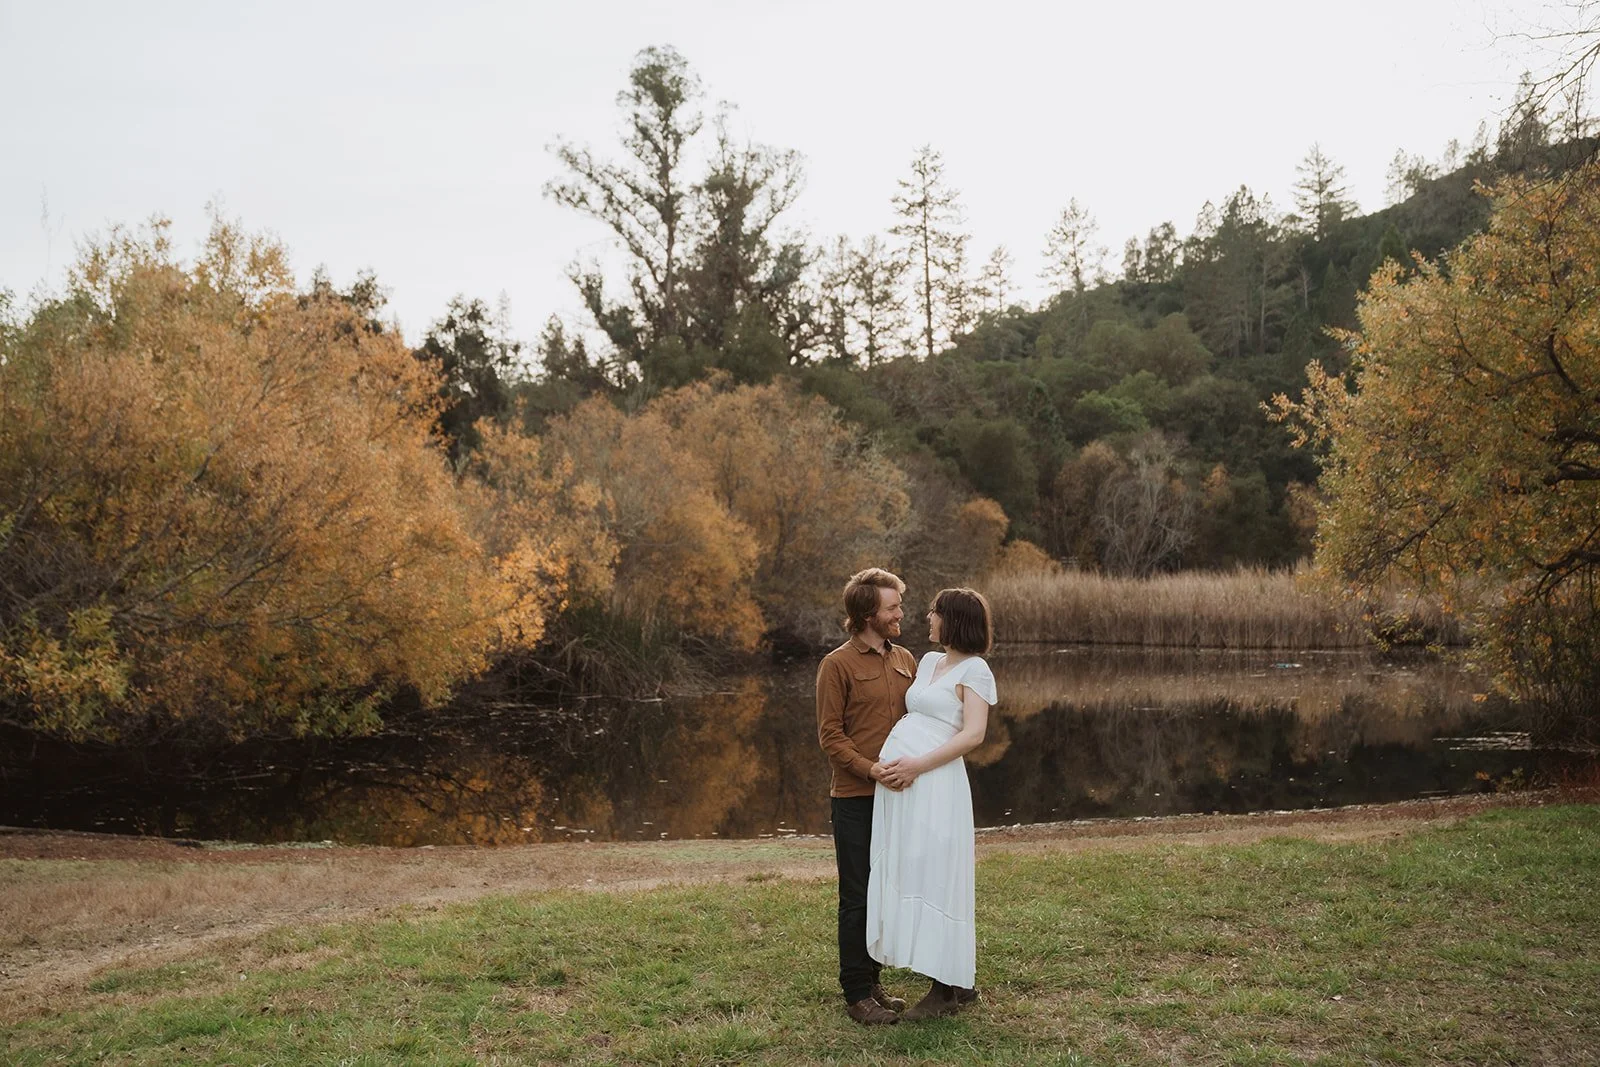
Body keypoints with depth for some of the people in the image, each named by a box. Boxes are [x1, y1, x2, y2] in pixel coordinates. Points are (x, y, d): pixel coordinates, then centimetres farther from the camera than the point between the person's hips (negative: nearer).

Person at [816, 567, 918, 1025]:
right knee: (858, 897, 0)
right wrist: (870, 769, -21)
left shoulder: (906, 660, 11)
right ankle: (857, 994, 9)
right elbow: (830, 734, -10)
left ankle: (872, 982, 24)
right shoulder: (838, 664, -7)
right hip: (855, 798, -6)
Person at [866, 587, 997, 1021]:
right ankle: (959, 983, 21)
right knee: (906, 875, 10)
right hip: (898, 783, 8)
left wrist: (916, 765, -19)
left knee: (934, 878, -3)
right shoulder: (928, 661, 18)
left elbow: (973, 734, -14)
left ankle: (948, 989, 8)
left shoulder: (974, 670, -5)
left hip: (933, 784, -8)